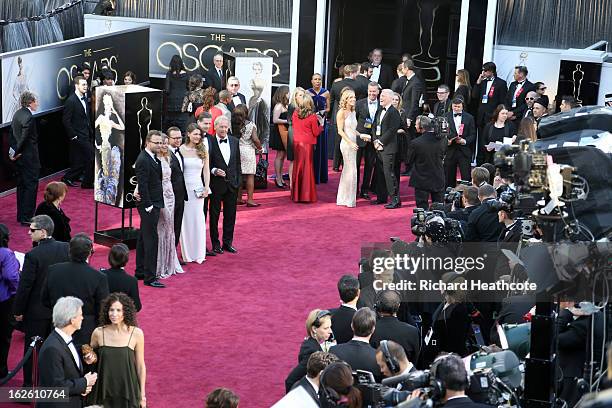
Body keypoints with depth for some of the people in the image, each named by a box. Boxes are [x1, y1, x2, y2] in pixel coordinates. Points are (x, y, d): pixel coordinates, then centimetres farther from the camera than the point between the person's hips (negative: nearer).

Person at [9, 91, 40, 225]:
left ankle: (21, 215, 23)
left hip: (19, 156, 9)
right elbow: (24, 138, -21)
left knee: (21, 185, 16)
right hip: (28, 157, -9)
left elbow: (12, 134, 11)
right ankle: (26, 217, -1)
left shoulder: (17, 114, 9)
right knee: (31, 185, -2)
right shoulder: (29, 118, -20)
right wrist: (16, 153, -10)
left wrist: (13, 150, 9)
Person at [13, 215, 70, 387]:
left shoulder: (33, 255, -22)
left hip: (37, 311, -5)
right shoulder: (66, 248, -7)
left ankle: (29, 387, 16)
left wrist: (18, 311, -5)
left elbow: (25, 286, -17)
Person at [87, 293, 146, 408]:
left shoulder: (136, 333, -8)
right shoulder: (98, 333, -5)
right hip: (103, 391, 1)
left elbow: (140, 365, 0)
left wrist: (142, 394, 3)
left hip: (128, 390, -1)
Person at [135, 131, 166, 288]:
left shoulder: (153, 158, 12)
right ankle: (149, 278, -6)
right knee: (151, 240, -8)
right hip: (149, 206, -10)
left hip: (153, 205, 10)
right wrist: (149, 206, -19)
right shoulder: (143, 160, -17)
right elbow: (142, 185, -19)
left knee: (143, 238, 16)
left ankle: (140, 272, 25)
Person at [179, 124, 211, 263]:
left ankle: (198, 253, 11)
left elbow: (206, 170, 7)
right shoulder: (181, 150, -3)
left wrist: (206, 188, -1)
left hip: (198, 187, 2)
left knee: (198, 220, 3)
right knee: (185, 220, 2)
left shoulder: (203, 150, 6)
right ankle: (187, 254, 10)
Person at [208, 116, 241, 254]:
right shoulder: (209, 142, -9)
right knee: (214, 214, 7)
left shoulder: (234, 141, 6)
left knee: (230, 215, 10)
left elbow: (237, 163, 11)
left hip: (232, 184, 4)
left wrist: (239, 180, 7)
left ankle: (228, 243, 21)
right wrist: (214, 171, -22)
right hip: (216, 184, -4)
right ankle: (215, 244, 16)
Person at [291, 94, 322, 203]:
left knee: (297, 167, 13)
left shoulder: (295, 114, -2)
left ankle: (296, 194, 19)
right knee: (307, 168, 3)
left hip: (297, 143, 4)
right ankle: (306, 195, 5)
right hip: (308, 144, -4)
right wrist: (321, 125, 10)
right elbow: (316, 133, -6)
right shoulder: (312, 117, -14)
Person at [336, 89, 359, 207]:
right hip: (346, 144, -8)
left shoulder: (353, 112, 13)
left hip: (352, 144, 8)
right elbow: (340, 131, -13)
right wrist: (351, 143, -20)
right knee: (351, 170, -7)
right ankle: (349, 199, 1)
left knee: (347, 170, 13)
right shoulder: (342, 112, -10)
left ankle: (343, 198, 21)